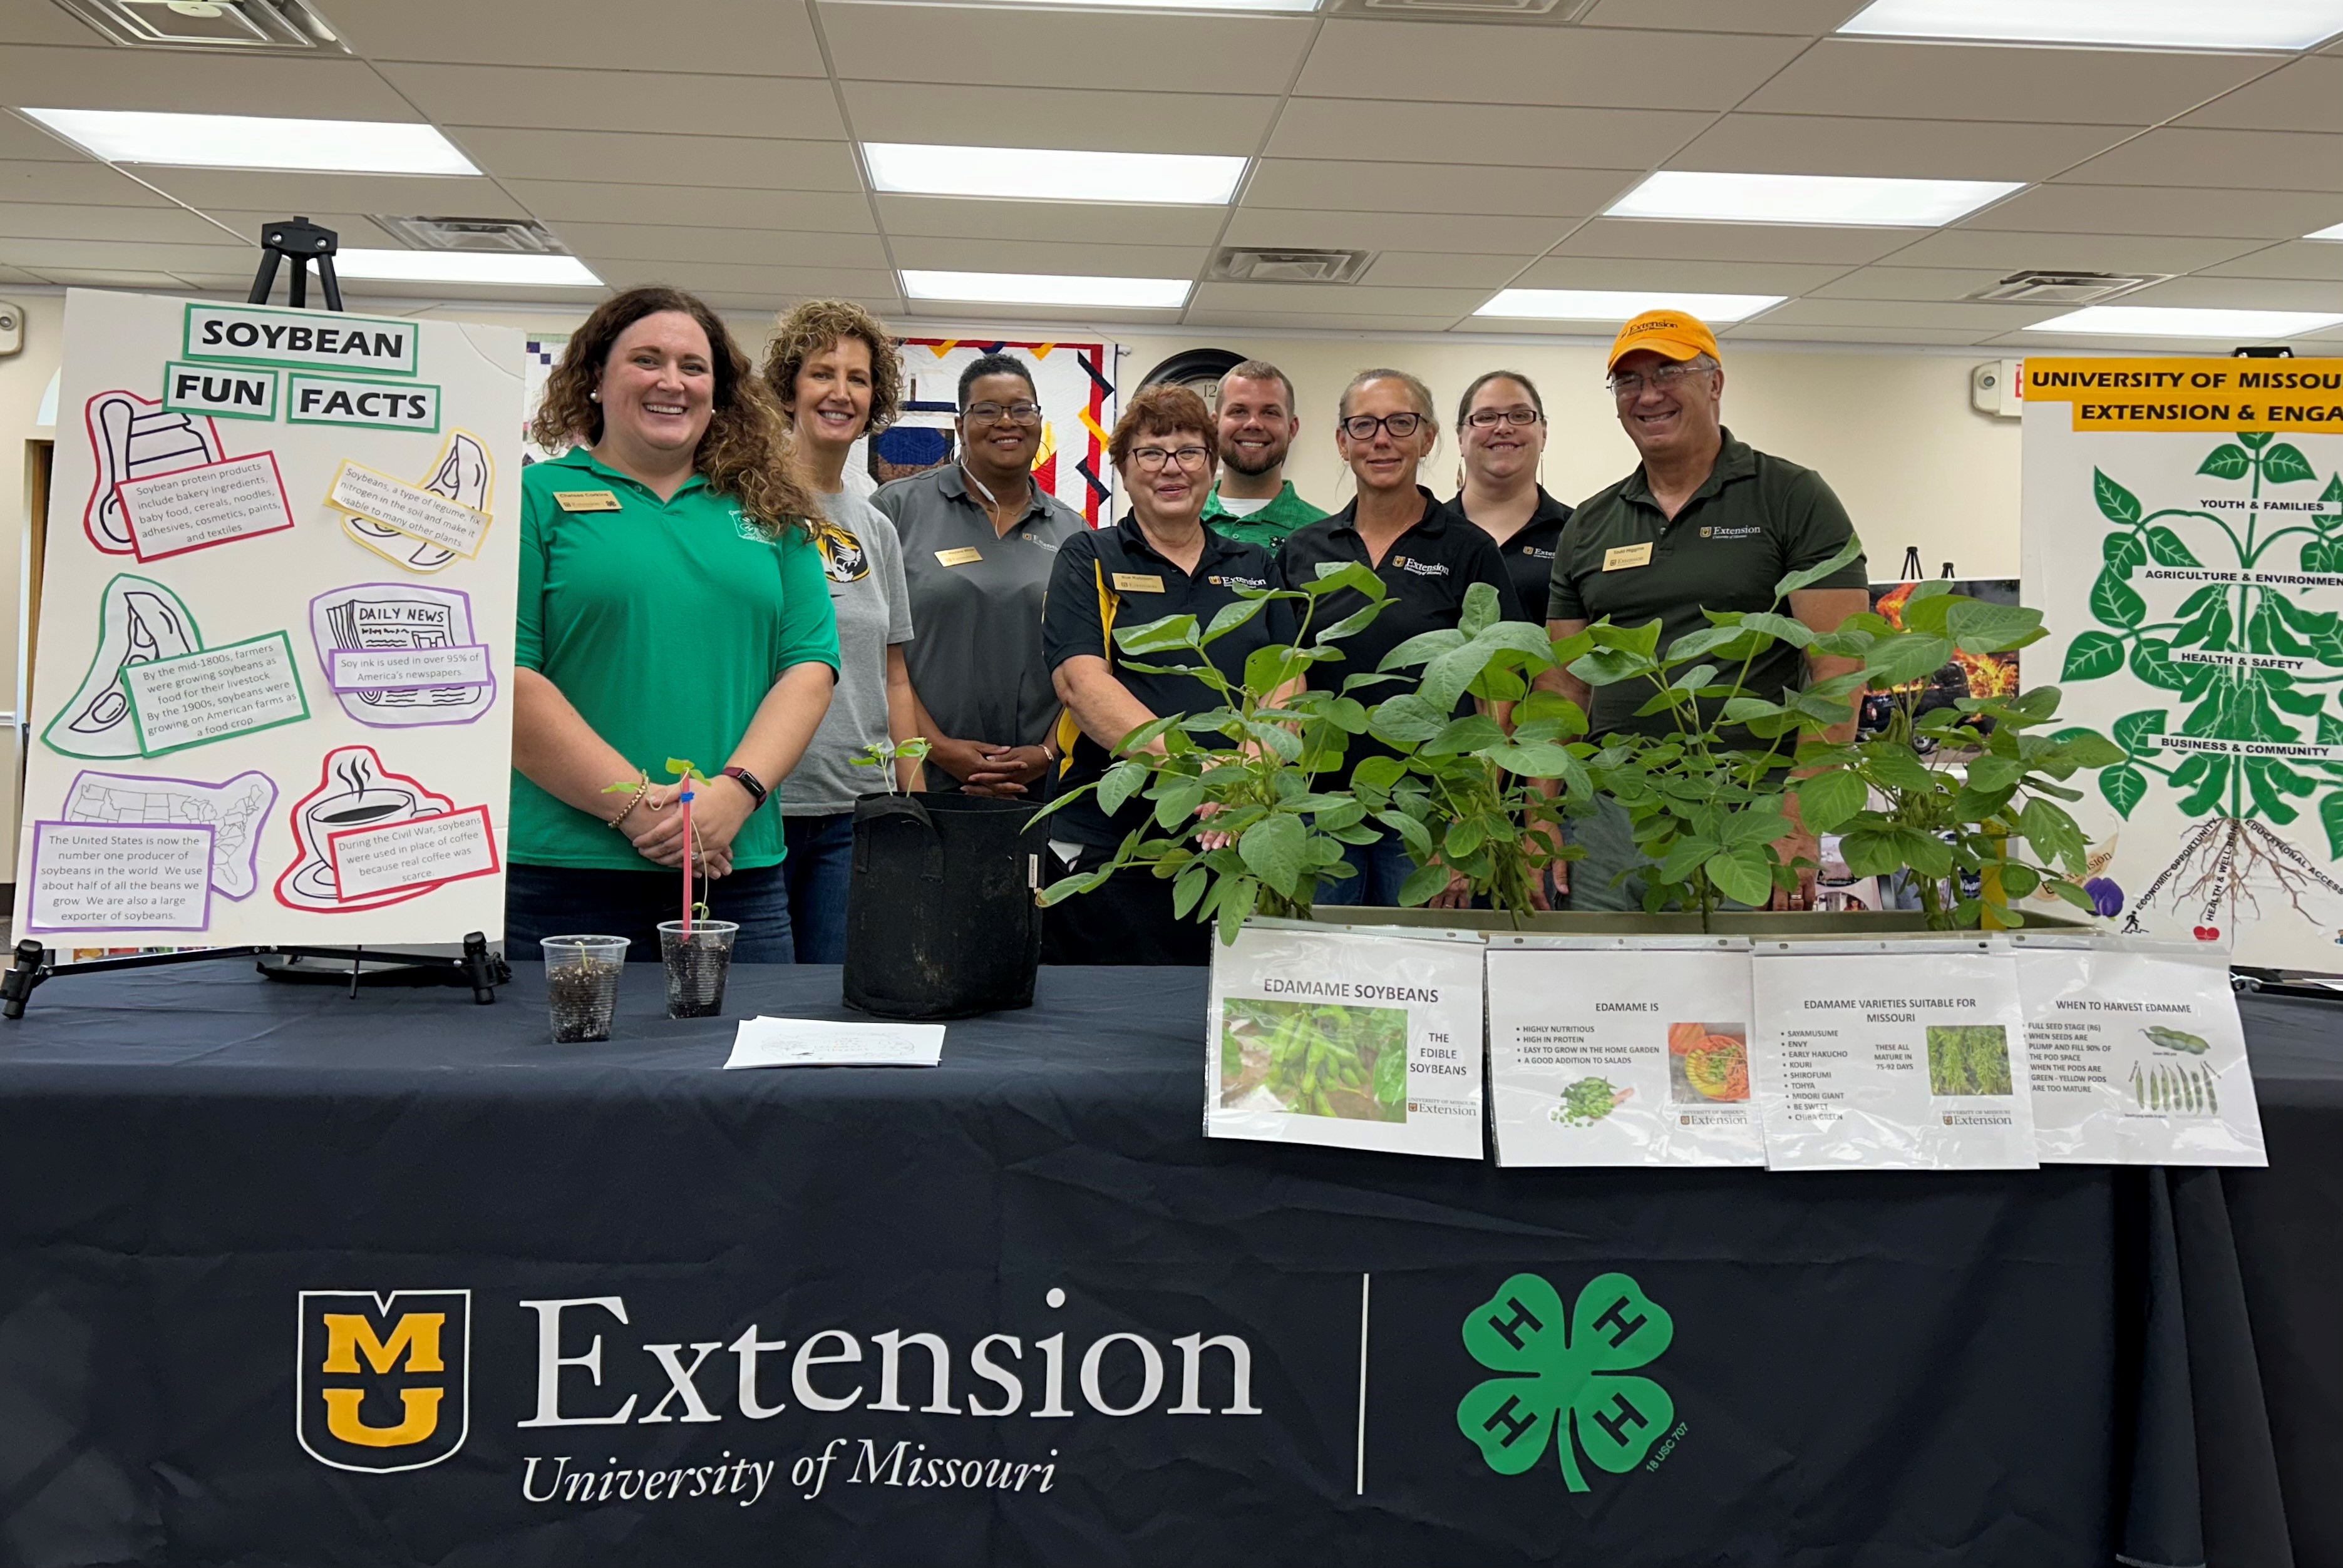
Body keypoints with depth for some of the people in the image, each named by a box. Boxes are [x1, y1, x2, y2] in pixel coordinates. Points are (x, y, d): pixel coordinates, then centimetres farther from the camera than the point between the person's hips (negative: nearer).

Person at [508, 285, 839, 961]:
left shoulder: (770, 513, 14)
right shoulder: (536, 498, 2)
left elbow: (810, 667, 6)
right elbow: (505, 676, -8)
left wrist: (734, 794, -10)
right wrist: (637, 805, -15)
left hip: (740, 872, 3)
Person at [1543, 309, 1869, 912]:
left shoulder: (1793, 500, 1)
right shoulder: (1589, 526, 14)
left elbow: (1837, 671, -7)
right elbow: (1564, 686, 13)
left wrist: (1799, 827, -16)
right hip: (1609, 820, 4)